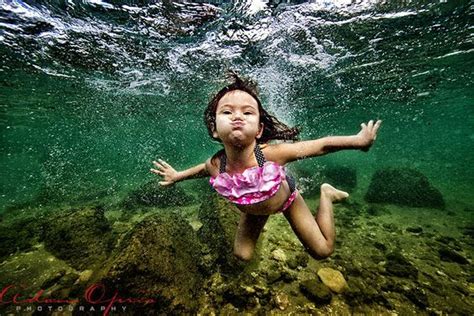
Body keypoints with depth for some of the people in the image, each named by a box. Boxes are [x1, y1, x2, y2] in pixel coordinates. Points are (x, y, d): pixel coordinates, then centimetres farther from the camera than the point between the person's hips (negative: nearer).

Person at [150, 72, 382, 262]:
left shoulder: (273, 153, -43)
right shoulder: (215, 165, -33)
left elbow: (322, 145, -27)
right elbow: (203, 168, -5)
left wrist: (359, 140, -17)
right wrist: (177, 176, 5)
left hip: (287, 198, -1)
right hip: (252, 209, 2)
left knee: (322, 251, 6)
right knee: (242, 255, 12)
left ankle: (326, 194, 25)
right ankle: (259, 220, 39)